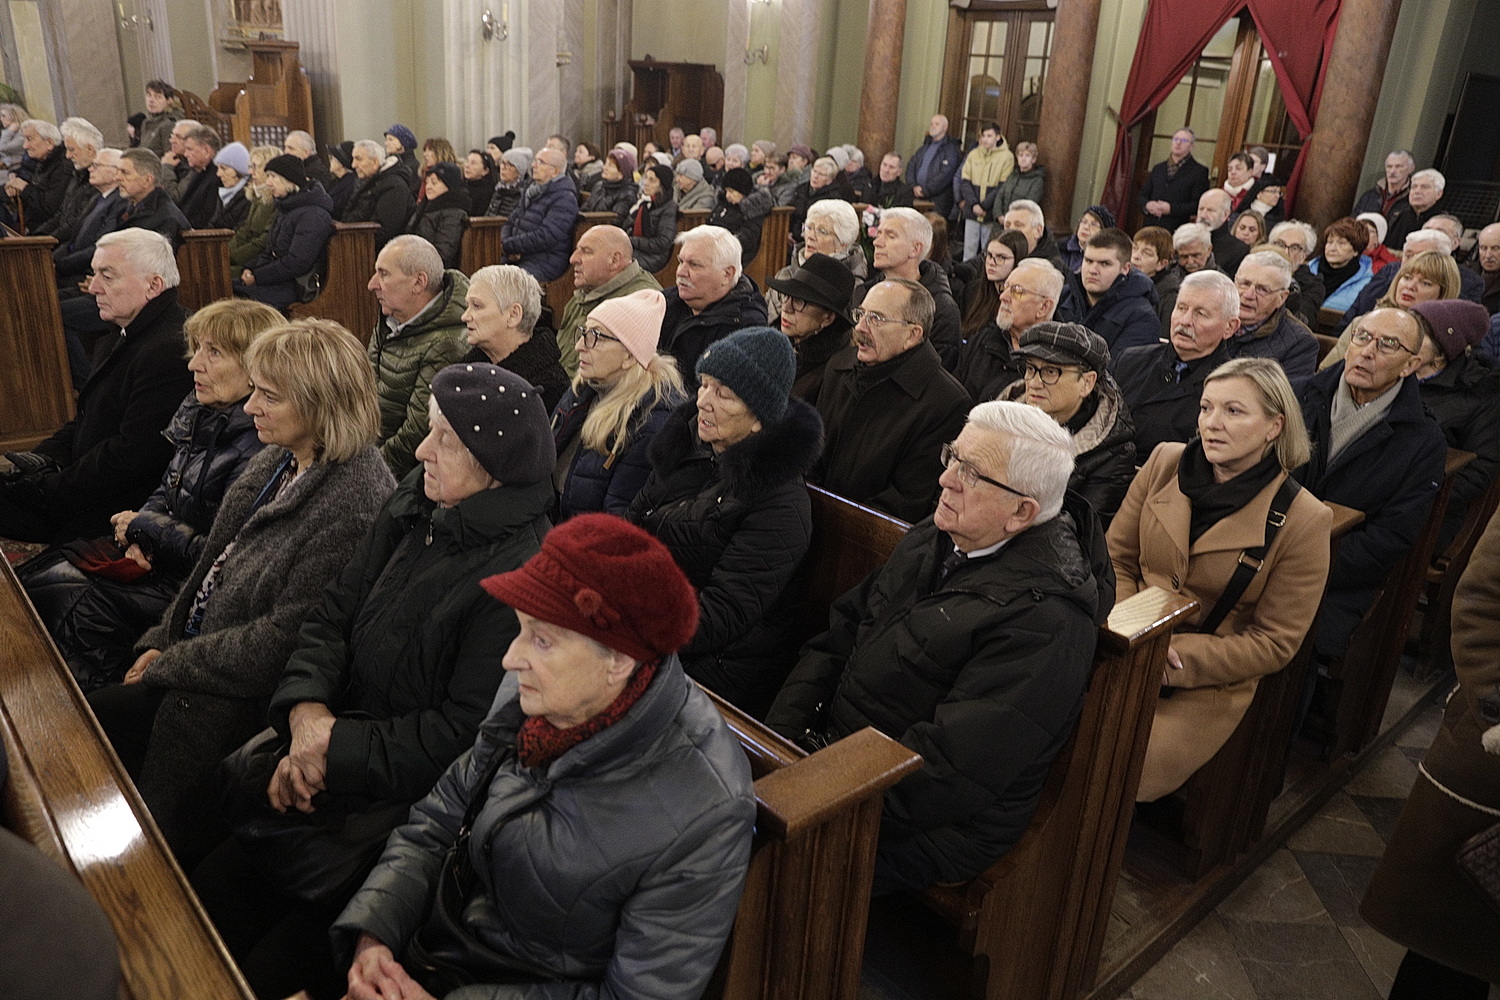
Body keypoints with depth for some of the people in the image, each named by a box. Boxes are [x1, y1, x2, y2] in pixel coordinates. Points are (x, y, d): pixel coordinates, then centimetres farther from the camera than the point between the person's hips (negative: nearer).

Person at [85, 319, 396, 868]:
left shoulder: (354, 503, -25)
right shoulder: (277, 461, 4)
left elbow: (285, 639, -24)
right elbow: (214, 563, 13)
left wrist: (172, 664, -13)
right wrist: (160, 642, 4)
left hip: (248, 695, -9)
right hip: (190, 656, 9)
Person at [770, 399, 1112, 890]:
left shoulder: (1043, 618, -23)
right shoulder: (936, 538, 5)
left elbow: (948, 772, -26)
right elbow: (843, 629, 6)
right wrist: (778, 738, -6)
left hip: (936, 826, -8)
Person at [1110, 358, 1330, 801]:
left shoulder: (1302, 519, -10)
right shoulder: (1165, 462, 0)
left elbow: (1275, 643, -6)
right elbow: (1116, 560, 6)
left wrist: (1180, 656, -16)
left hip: (1206, 689, -3)